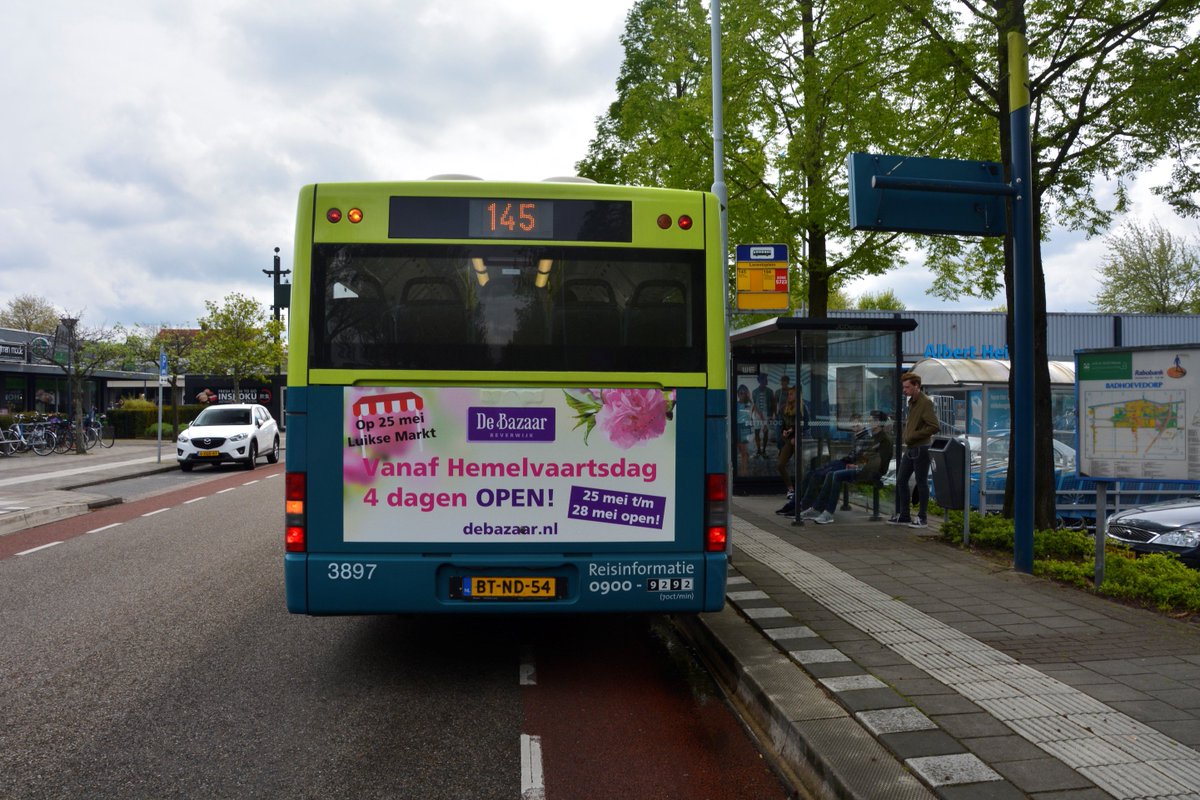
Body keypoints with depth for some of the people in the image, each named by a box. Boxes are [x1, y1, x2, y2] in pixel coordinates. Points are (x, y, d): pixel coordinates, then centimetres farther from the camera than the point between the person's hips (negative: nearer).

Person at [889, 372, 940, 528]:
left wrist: (914, 435, -19)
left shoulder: (925, 402, -14)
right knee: (901, 480, 11)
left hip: (921, 449, -9)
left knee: (921, 483, 1)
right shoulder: (912, 401, 13)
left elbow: (935, 426, -22)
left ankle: (922, 518, 11)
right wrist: (907, 436, 10)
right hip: (910, 449, 9)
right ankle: (903, 515, 19)